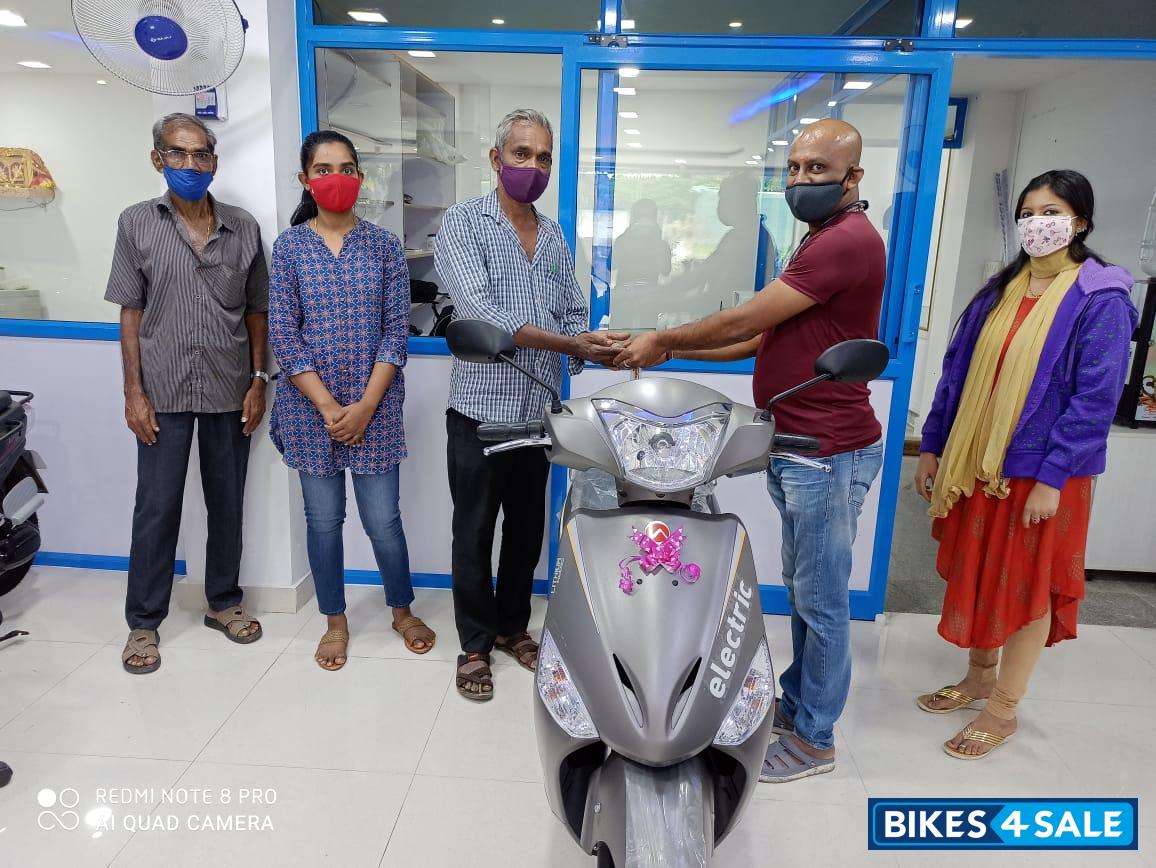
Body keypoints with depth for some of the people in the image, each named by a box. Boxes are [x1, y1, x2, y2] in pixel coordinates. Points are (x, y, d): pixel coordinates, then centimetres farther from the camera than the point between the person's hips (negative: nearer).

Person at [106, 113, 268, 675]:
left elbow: (257, 311, 8)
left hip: (229, 392, 2)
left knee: (227, 502, 11)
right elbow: (131, 311, 1)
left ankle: (223, 601, 29)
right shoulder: (137, 223, 1)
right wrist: (133, 392, -5)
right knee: (157, 507, 5)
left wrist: (259, 381, 1)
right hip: (163, 392, -1)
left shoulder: (243, 228, 4)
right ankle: (143, 621, 21)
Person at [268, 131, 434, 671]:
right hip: (311, 406, 1)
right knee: (323, 519, 10)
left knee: (383, 519, 3)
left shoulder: (383, 245, 2)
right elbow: (282, 334, -4)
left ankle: (402, 610, 28)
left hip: (375, 405, 0)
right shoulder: (289, 246, 1)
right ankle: (335, 621, 30)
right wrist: (328, 408, -12)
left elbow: (397, 330, -3)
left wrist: (365, 406, -11)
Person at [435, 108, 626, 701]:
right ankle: (475, 644, 24)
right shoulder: (463, 222, -7)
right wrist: (569, 344, -24)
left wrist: (602, 346, -12)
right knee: (474, 533, 7)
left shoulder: (555, 236, 12)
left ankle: (512, 627, 34)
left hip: (539, 409, 5)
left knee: (527, 531, 15)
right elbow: (482, 313, -20)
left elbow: (574, 314, 11)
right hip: (481, 408, -5)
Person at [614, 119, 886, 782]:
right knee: (803, 589, 20)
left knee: (821, 599, 3)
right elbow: (767, 339, 16)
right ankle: (797, 701, 37)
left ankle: (815, 738, 20)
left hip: (829, 452, -10)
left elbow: (744, 321, -18)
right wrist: (673, 350, 10)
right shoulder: (824, 239, 18)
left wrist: (663, 341, -4)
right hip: (798, 447, 10)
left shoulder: (846, 240, -18)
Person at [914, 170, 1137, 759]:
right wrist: (932, 447, 8)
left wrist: (1052, 477, -18)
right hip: (976, 462, 6)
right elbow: (957, 371, 9)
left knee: (1028, 585, 7)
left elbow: (1096, 397, -15)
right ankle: (979, 677, 36)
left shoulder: (1101, 299, -10)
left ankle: (1003, 709, 21)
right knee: (977, 575, 16)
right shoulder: (1000, 290, 7)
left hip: (1040, 471, -6)